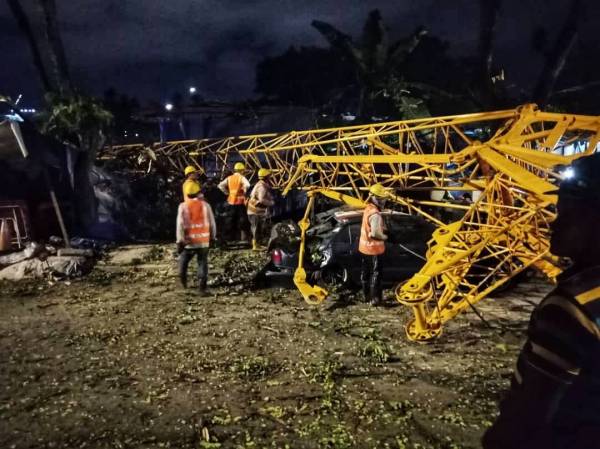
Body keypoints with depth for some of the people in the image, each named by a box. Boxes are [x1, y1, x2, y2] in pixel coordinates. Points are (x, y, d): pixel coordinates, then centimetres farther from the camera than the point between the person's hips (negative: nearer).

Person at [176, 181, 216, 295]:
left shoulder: (183, 206, -5)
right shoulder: (205, 205, -1)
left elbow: (180, 225, -9)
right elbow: (212, 223, 4)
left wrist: (180, 241, -5)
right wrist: (212, 236, 17)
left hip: (189, 241, -1)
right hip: (204, 241, 1)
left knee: (183, 261, 22)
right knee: (203, 263, 7)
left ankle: (183, 280, 33)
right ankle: (202, 286, 0)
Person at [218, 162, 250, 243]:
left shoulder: (229, 178, 8)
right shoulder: (241, 177, -9)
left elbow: (220, 185, 4)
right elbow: (247, 185, -27)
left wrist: (227, 193, 8)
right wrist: (244, 191, -9)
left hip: (231, 201, 6)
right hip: (240, 201, -6)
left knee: (233, 219, 16)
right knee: (242, 219, 0)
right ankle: (244, 237, -4)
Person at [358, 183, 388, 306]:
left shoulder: (368, 209, 6)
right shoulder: (375, 214, -25)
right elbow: (376, 233, -29)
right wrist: (385, 237, -11)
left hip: (365, 247, 9)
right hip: (374, 248, -9)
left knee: (365, 272, 16)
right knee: (376, 274, 1)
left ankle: (367, 296, 29)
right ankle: (375, 299, 5)